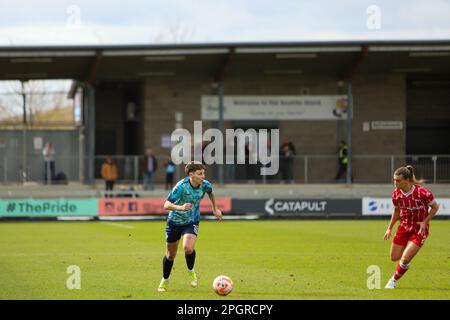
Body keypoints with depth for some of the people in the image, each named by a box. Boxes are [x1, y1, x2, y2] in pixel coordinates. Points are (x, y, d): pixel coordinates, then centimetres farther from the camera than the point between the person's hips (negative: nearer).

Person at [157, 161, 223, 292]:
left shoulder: (205, 185, -13)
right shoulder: (181, 186, -27)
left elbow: (210, 193, 14)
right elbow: (166, 205, -29)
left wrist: (215, 209, 21)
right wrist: (181, 207, -46)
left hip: (192, 222, 1)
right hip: (175, 221, -1)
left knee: (188, 248, -26)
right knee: (170, 254, 10)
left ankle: (191, 271, 4)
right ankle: (165, 281, 35)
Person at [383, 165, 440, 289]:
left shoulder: (422, 192, -25)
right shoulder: (396, 193, -9)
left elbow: (435, 207, -8)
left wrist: (425, 222, -17)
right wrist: (389, 229, 9)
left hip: (420, 229, -5)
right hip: (404, 227, 5)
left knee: (405, 259, -15)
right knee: (394, 257, 6)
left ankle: (393, 281, 11)